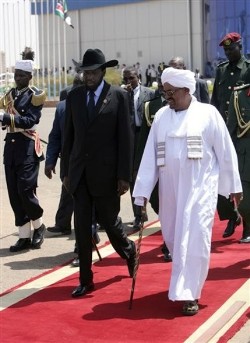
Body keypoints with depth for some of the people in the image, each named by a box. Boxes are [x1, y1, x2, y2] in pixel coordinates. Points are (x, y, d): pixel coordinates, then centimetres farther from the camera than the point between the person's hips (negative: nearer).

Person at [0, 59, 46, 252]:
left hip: (27, 147, -6)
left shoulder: (35, 95, -5)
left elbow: (30, 120, -18)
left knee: (25, 190, -10)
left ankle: (39, 226, 15)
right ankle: (25, 237, 12)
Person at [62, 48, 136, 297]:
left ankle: (129, 252, 39)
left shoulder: (119, 96, -4)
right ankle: (86, 280, 13)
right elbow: (68, 136, 9)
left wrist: (124, 175, -9)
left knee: (109, 220, 7)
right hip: (79, 171, 3)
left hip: (105, 171, -3)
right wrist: (66, 171, 7)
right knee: (82, 226, 3)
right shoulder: (74, 97, 6)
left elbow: (125, 137, -5)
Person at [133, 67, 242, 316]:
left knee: (194, 239, -9)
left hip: (200, 188, -4)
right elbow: (150, 155, 3)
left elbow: (225, 152, 0)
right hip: (170, 190, 4)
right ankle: (186, 282, 36)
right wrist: (143, 190, -1)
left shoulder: (208, 113, -4)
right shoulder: (161, 116, 5)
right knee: (173, 237, 12)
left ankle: (188, 295, -2)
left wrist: (234, 186, 3)